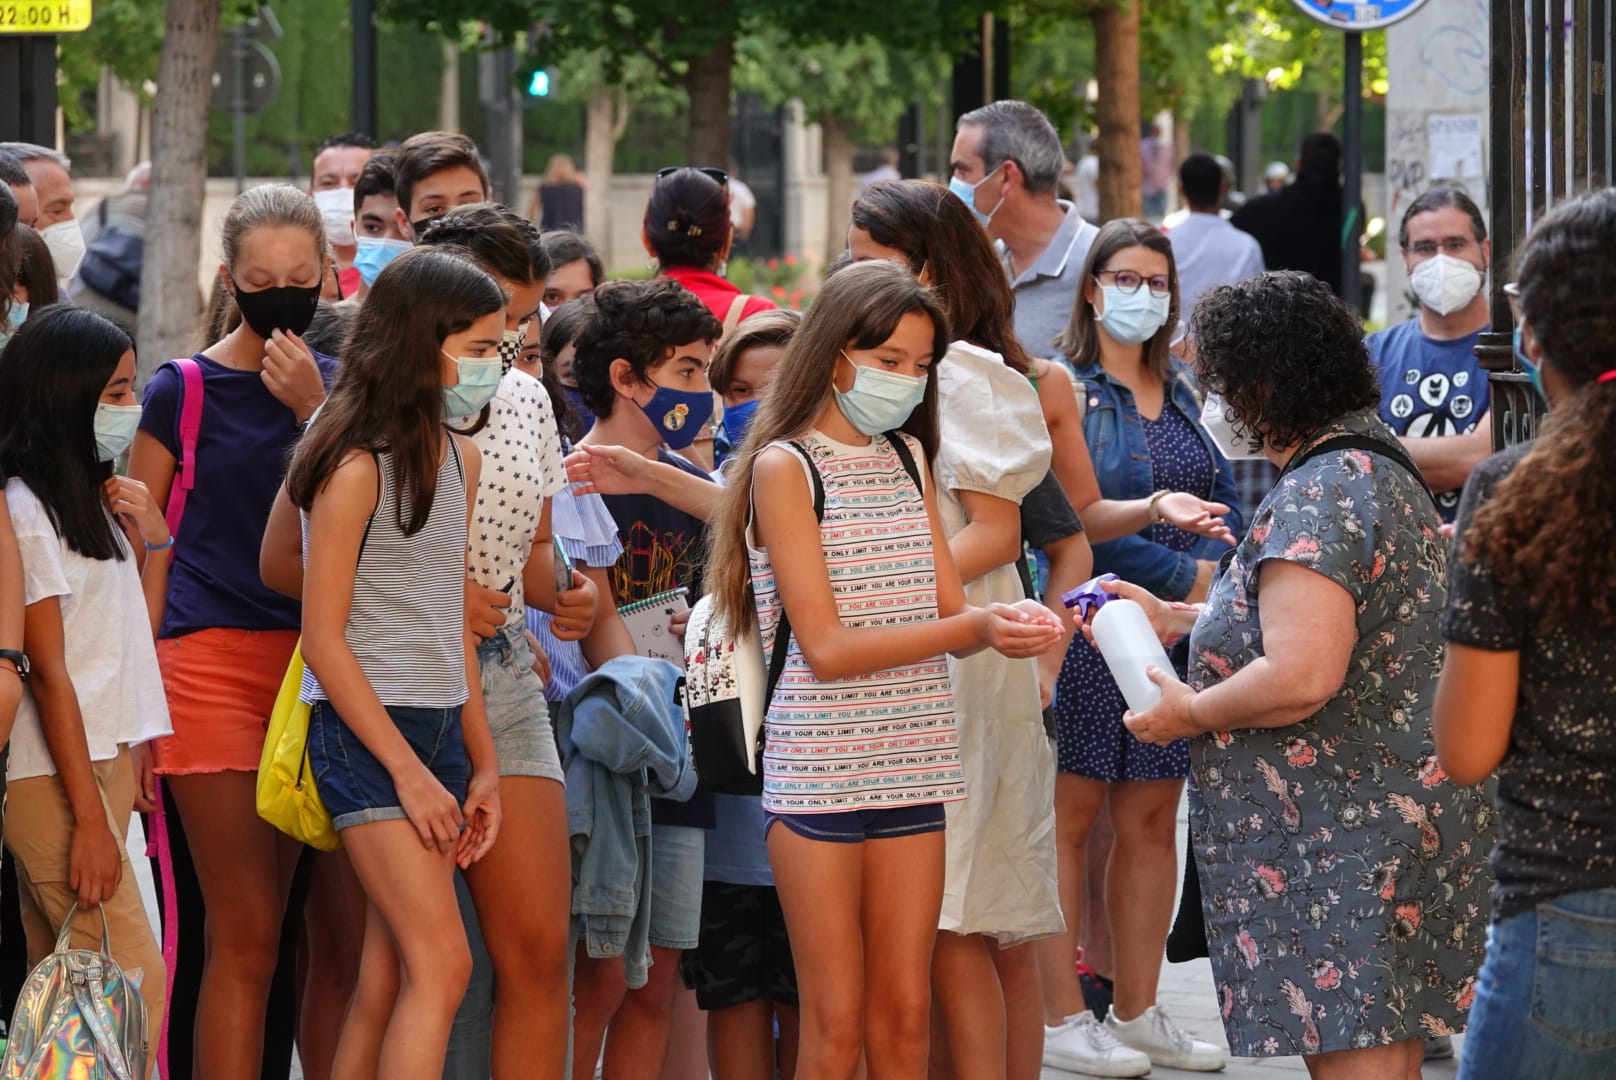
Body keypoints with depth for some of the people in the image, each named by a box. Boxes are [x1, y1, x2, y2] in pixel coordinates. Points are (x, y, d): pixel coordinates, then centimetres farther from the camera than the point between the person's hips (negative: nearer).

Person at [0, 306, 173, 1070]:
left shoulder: (96, 499, 16)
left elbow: (132, 636, 22)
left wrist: (153, 543, 9)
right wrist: (90, 817, -18)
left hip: (106, 762, 9)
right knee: (137, 988, -14)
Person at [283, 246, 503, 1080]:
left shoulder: (456, 459, 13)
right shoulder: (356, 466, -11)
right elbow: (323, 637, -13)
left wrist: (481, 762, 14)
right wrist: (408, 770, -14)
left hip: (439, 730, 8)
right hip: (365, 732, -8)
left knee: (387, 982, 4)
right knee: (441, 965, -15)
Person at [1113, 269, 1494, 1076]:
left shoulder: (1316, 501, -19)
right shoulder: (1380, 470, 15)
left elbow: (1301, 677, -28)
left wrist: (1188, 713, -12)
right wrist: (1175, 618, 22)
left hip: (1339, 841, -11)